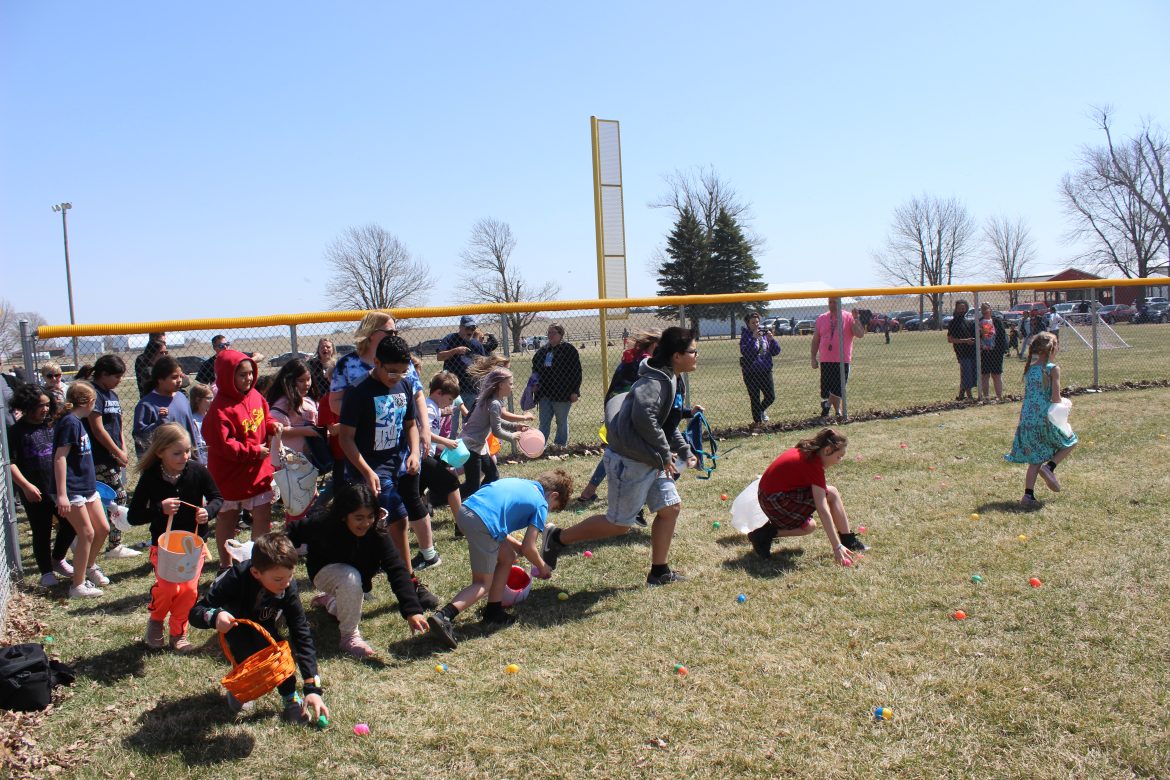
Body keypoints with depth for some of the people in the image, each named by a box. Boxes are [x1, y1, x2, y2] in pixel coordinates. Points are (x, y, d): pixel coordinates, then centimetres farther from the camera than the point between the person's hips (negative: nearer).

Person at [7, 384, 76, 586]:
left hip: (58, 488, 5)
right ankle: (47, 571, 20)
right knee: (42, 532, 4)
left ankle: (57, 558, 30)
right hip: (35, 493, -5)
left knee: (70, 522, 7)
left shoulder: (50, 426, 9)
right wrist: (26, 485, -21)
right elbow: (9, 463, -13)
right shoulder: (17, 431, -8)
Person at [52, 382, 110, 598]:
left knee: (103, 528, 13)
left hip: (87, 486, 9)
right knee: (87, 533, -3)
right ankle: (78, 585, 8)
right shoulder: (70, 422, -16)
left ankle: (89, 567, 35)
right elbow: (60, 457, -21)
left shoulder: (77, 422, 11)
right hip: (72, 489, -9)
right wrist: (62, 494, -24)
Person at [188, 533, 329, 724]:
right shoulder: (236, 578, -35)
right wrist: (214, 616, -53)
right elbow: (195, 612, -28)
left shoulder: (288, 588, -29)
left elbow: (302, 635, -27)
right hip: (237, 629, -1)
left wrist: (313, 688, -32)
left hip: (263, 631, 1)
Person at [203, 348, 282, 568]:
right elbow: (221, 444, -26)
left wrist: (273, 425, -6)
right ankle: (226, 565, 30)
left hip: (257, 470, 5)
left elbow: (264, 417, 17)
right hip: (230, 473, -5)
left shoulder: (255, 396, 0)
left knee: (263, 515, 3)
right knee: (227, 517, 14)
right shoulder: (221, 408, -22)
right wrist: (253, 451, -21)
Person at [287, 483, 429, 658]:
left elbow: (397, 570, -39)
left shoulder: (377, 533, -32)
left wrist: (413, 610, -49)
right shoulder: (323, 526, -35)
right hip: (324, 572, -3)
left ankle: (329, 600, 49)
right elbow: (295, 534, -15)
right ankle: (350, 636, -18)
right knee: (350, 577, -36)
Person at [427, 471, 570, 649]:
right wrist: (542, 567, 25)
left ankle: (493, 613, 27)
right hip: (483, 525, -8)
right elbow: (528, 548, 7)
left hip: (466, 511, 8)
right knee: (483, 585, 4)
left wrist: (516, 544, 35)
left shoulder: (519, 483, 28)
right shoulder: (540, 504, 9)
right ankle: (443, 617, -14)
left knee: (508, 557, 23)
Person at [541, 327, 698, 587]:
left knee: (670, 508, 11)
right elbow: (644, 418, -36)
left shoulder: (675, 381, 11)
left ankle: (659, 572, 23)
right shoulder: (655, 381, -22)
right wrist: (665, 454, -26)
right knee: (619, 523, 1)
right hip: (630, 461, -10)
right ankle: (558, 538, 16)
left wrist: (685, 451, 13)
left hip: (651, 461, 10)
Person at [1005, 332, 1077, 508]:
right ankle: (1049, 467, -2)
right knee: (1070, 442, 20)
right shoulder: (1053, 369, -7)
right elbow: (1055, 398, -12)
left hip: (1027, 419, 5)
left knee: (1034, 459, 12)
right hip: (1045, 418, -5)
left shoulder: (1028, 369, 10)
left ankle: (1028, 495, 4)